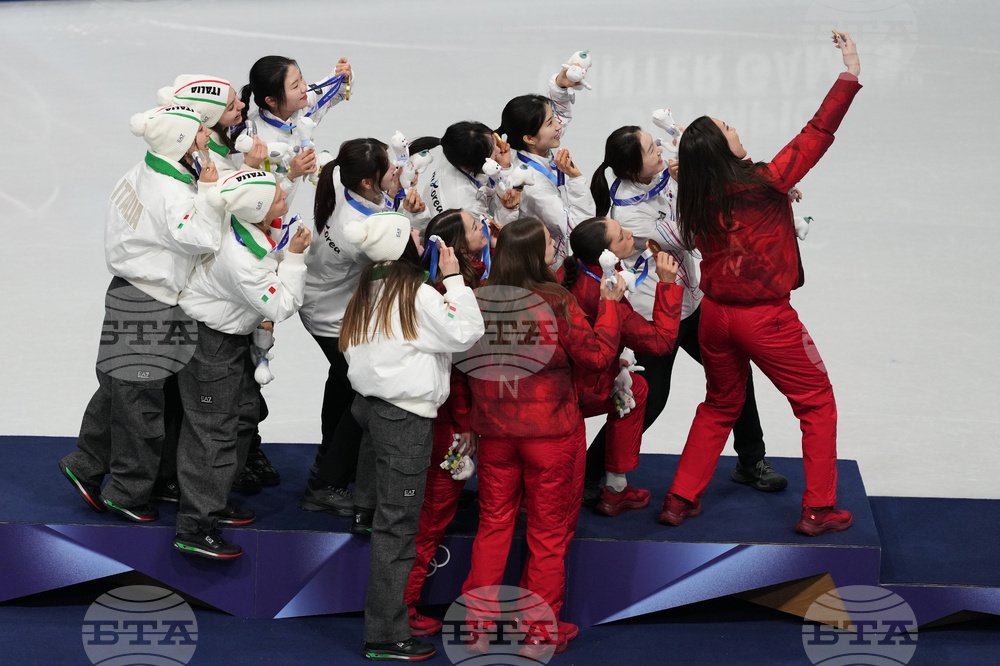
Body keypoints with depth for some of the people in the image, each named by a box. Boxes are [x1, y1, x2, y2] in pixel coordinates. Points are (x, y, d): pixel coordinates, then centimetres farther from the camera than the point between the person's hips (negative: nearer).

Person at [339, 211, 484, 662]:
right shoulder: (416, 294, -14)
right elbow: (466, 333, -14)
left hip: (370, 401, 9)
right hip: (405, 417, -9)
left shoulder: (367, 293, 8)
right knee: (397, 525, -6)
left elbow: (352, 351, 11)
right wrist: (453, 278, -9)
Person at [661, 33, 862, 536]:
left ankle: (680, 500, 22)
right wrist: (850, 75, -9)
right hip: (766, 317, -5)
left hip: (715, 315, 5)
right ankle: (818, 510, 11)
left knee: (720, 406, 25)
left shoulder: (697, 202, -2)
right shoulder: (763, 183, -16)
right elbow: (817, 135, -14)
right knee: (817, 404, 11)